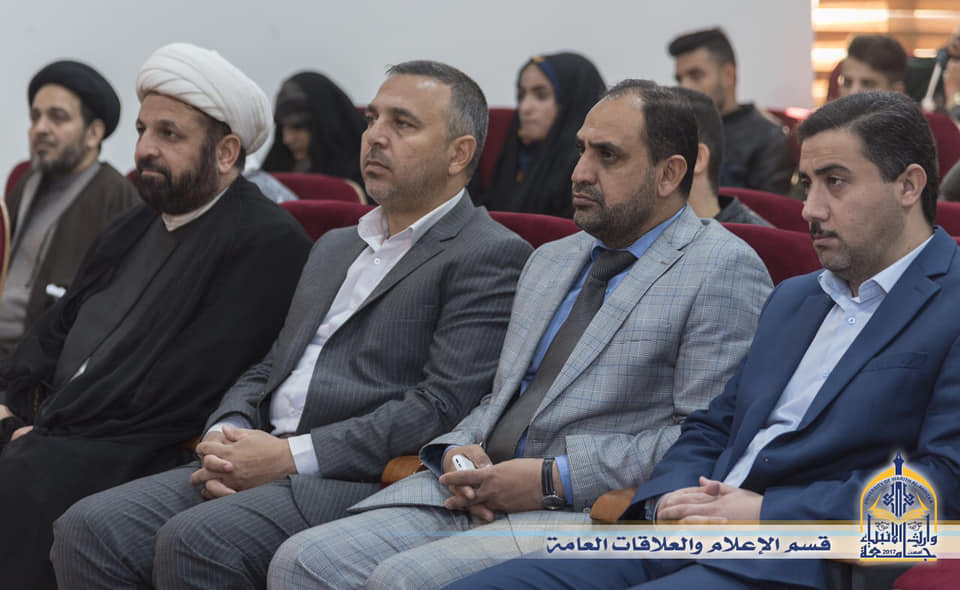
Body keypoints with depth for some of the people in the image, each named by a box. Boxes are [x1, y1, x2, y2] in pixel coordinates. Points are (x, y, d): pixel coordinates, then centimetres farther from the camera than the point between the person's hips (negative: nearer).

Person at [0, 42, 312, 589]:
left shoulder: (270, 242, -7)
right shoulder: (134, 227, 22)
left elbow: (186, 382, -15)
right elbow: (57, 329, 21)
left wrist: (47, 429, -14)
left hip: (143, 455, -8)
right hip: (48, 428, 8)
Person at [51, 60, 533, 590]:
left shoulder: (492, 257, -1)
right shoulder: (334, 247, 27)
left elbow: (443, 407, -13)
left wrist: (291, 456, -15)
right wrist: (225, 437, 1)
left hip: (362, 481, -7)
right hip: (264, 463, 8)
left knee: (195, 541, -32)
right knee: (88, 529, -14)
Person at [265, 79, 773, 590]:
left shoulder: (725, 270, -2)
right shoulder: (549, 262, 24)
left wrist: (555, 479, -16)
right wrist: (459, 452, 2)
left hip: (591, 511, -7)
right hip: (477, 489, 7)